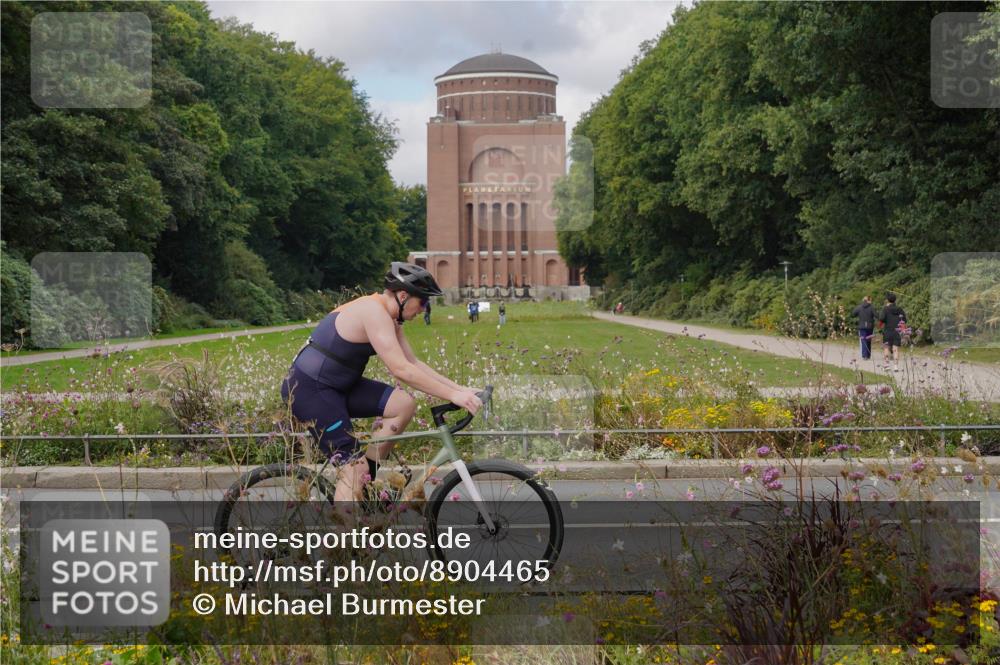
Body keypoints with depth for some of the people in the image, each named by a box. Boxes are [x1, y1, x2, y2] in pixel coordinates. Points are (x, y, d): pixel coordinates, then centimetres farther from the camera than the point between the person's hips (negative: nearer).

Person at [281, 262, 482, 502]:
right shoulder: (374, 313, -22)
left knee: (404, 404, -3)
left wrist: (459, 389, 4)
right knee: (354, 467, -14)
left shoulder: (389, 317, 9)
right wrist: (452, 395, -25)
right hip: (308, 389, -10)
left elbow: (414, 364, 12)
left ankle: (363, 479, 5)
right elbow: (401, 370, -28)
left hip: (336, 385, 10)